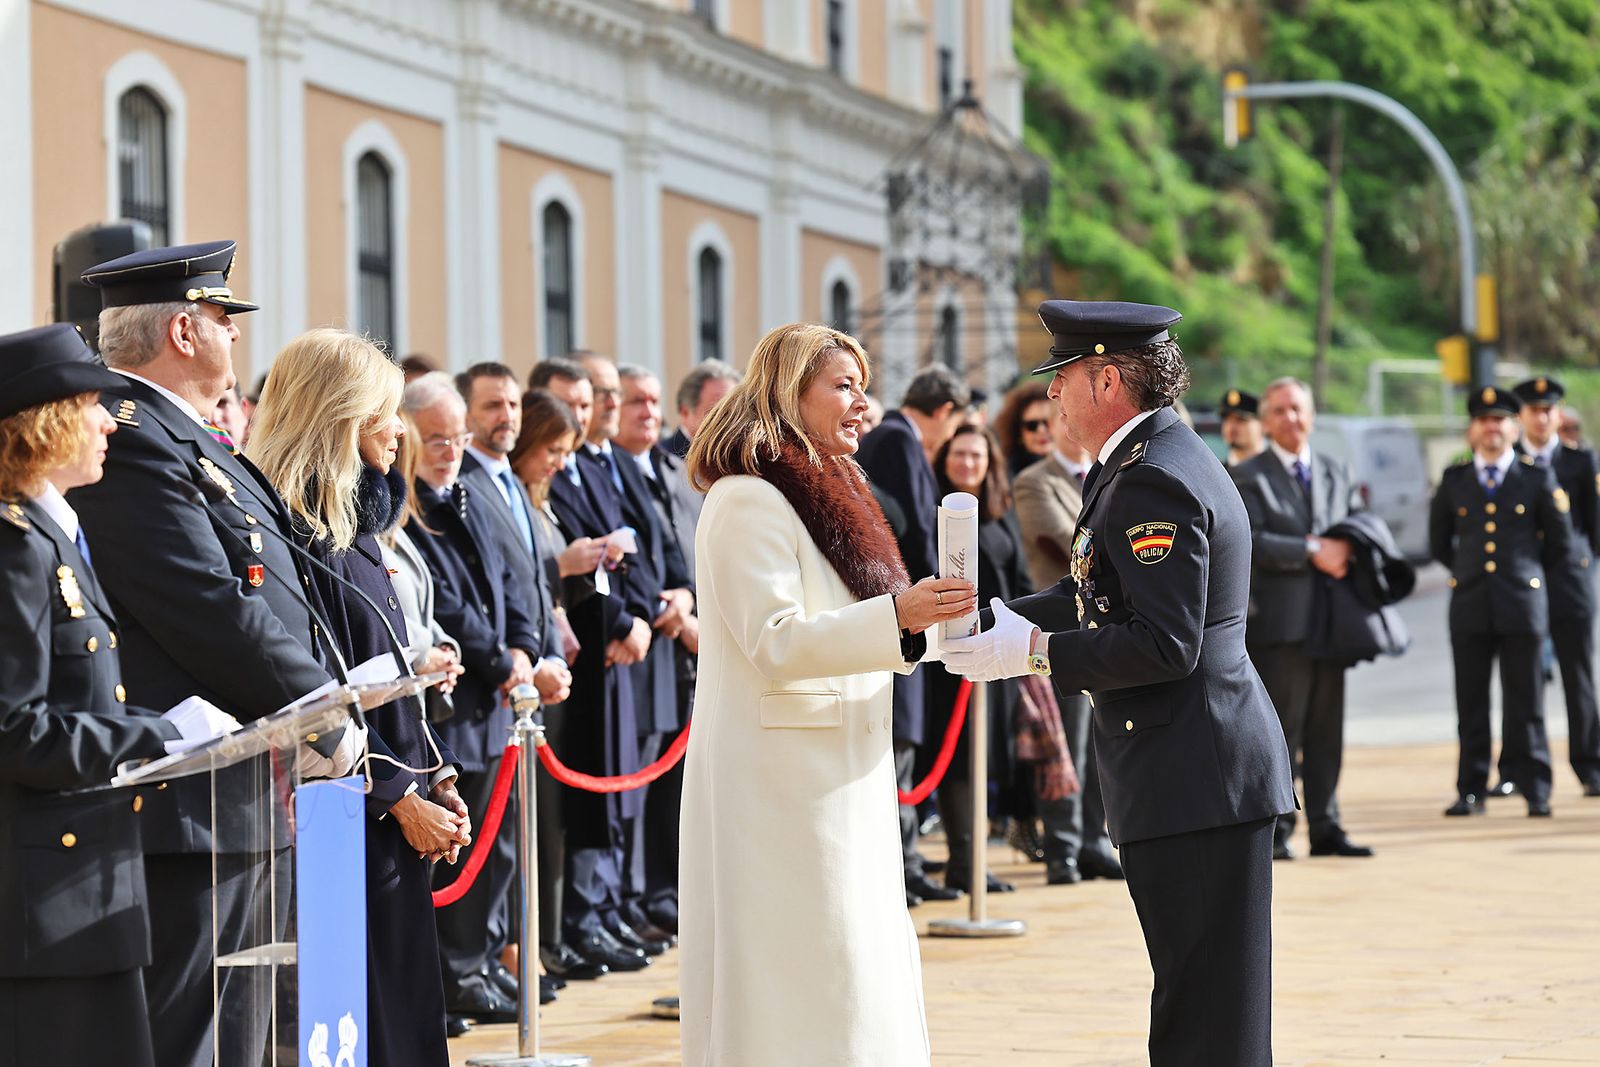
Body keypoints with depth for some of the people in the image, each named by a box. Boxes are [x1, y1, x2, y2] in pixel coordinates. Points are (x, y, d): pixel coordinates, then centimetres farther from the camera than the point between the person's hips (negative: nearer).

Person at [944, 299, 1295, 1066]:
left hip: (1197, 778, -11)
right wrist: (1003, 621, 7)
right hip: (1201, 773, 11)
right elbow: (1099, 600, 19)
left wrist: (1033, 651, -18)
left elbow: (1164, 645, -23)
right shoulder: (1147, 463, 16)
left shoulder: (1154, 481, -17)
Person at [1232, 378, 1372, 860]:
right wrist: (1312, 552, -16)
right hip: (1278, 619, -5)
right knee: (1281, 726, -4)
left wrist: (1344, 551, -3)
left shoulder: (1336, 471, 17)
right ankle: (1274, 830, 1)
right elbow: (1250, 541, -12)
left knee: (1327, 729, 7)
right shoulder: (1247, 476, 0)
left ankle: (1325, 827, 12)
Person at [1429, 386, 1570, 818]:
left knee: (1525, 704, 0)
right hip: (1470, 606, 1)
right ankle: (1471, 791, 7)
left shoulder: (1537, 478, 5)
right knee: (1471, 705, 2)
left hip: (1522, 604, -1)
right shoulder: (1453, 480, 9)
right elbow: (1439, 542, 20)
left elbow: (1559, 542, 13)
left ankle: (1535, 790, 5)